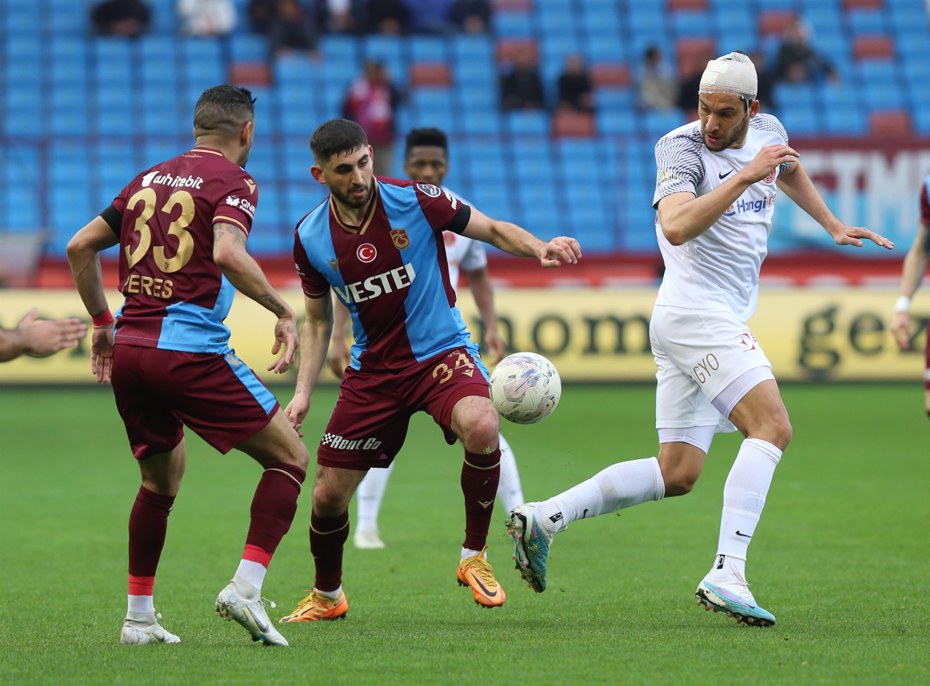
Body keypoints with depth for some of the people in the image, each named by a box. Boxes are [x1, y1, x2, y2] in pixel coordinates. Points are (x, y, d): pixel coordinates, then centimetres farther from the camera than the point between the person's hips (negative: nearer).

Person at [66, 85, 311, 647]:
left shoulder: (149, 179, 19)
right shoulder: (233, 180, -2)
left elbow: (80, 247, 19)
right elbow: (228, 254, -20)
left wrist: (103, 323, 27)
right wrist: (284, 312, -11)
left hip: (129, 349, 7)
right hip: (191, 353, -7)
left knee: (162, 480, 25)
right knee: (290, 457, 3)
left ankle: (139, 617, 22)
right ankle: (246, 588, -11)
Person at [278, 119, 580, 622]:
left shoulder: (415, 200, -14)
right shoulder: (310, 238, -4)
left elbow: (493, 230, -4)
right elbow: (318, 321, 10)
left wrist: (540, 248, -25)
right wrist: (303, 392, -1)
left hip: (441, 353, -3)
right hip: (373, 368, 3)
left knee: (481, 428, -35)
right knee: (328, 495, 0)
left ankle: (474, 557, -14)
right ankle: (326, 596, 31)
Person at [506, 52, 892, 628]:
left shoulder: (768, 131, 11)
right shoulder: (682, 147, -12)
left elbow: (789, 171, 36)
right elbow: (676, 225, -30)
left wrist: (833, 225, 31)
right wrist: (746, 175, -33)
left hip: (726, 320, 9)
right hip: (696, 313, -9)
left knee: (676, 475, 8)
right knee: (772, 427, -23)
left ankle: (544, 519, 9)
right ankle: (726, 576, -30)